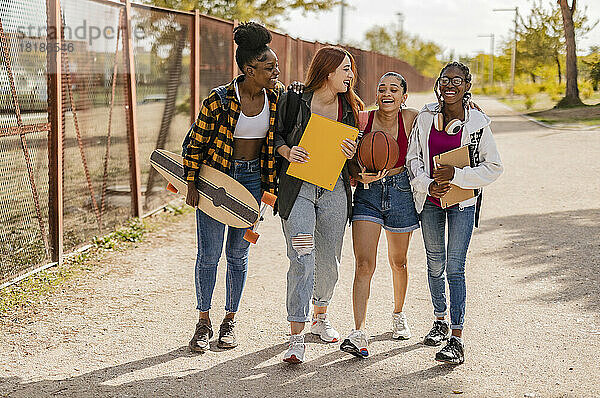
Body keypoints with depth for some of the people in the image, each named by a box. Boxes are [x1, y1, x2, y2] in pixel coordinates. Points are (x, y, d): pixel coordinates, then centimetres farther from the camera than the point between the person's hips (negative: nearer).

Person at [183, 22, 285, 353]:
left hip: (253, 179, 3)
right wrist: (191, 185, -8)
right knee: (209, 254, 0)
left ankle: (229, 321, 22)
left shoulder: (278, 96, -3)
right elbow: (195, 143, -7)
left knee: (238, 254, 9)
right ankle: (203, 322, 15)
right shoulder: (220, 100, -15)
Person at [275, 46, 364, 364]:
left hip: (334, 191, 4)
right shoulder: (292, 100, -4)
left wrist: (351, 154, -7)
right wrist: (287, 152, -14)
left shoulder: (349, 108, 7)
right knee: (302, 259, -14)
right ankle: (296, 337, -13)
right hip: (297, 188, -4)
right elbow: (275, 135, 7)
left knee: (328, 260, 12)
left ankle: (320, 318, 38)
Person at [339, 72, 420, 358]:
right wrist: (362, 177, -20)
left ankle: (398, 314, 42)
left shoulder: (412, 119, -7)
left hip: (401, 193, 1)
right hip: (367, 195, -1)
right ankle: (359, 334, -14)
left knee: (398, 262, 17)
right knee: (364, 265, -12)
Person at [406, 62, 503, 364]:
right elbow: (413, 158, 5)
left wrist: (456, 175, -16)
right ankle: (440, 321, 33)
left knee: (455, 268, -9)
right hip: (430, 200, 3)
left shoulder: (478, 123, -6)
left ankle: (456, 340, -8)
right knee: (435, 264, 13)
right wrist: (427, 185, -12)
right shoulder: (425, 118, 1)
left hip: (463, 201, -3)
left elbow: (494, 167, -4)